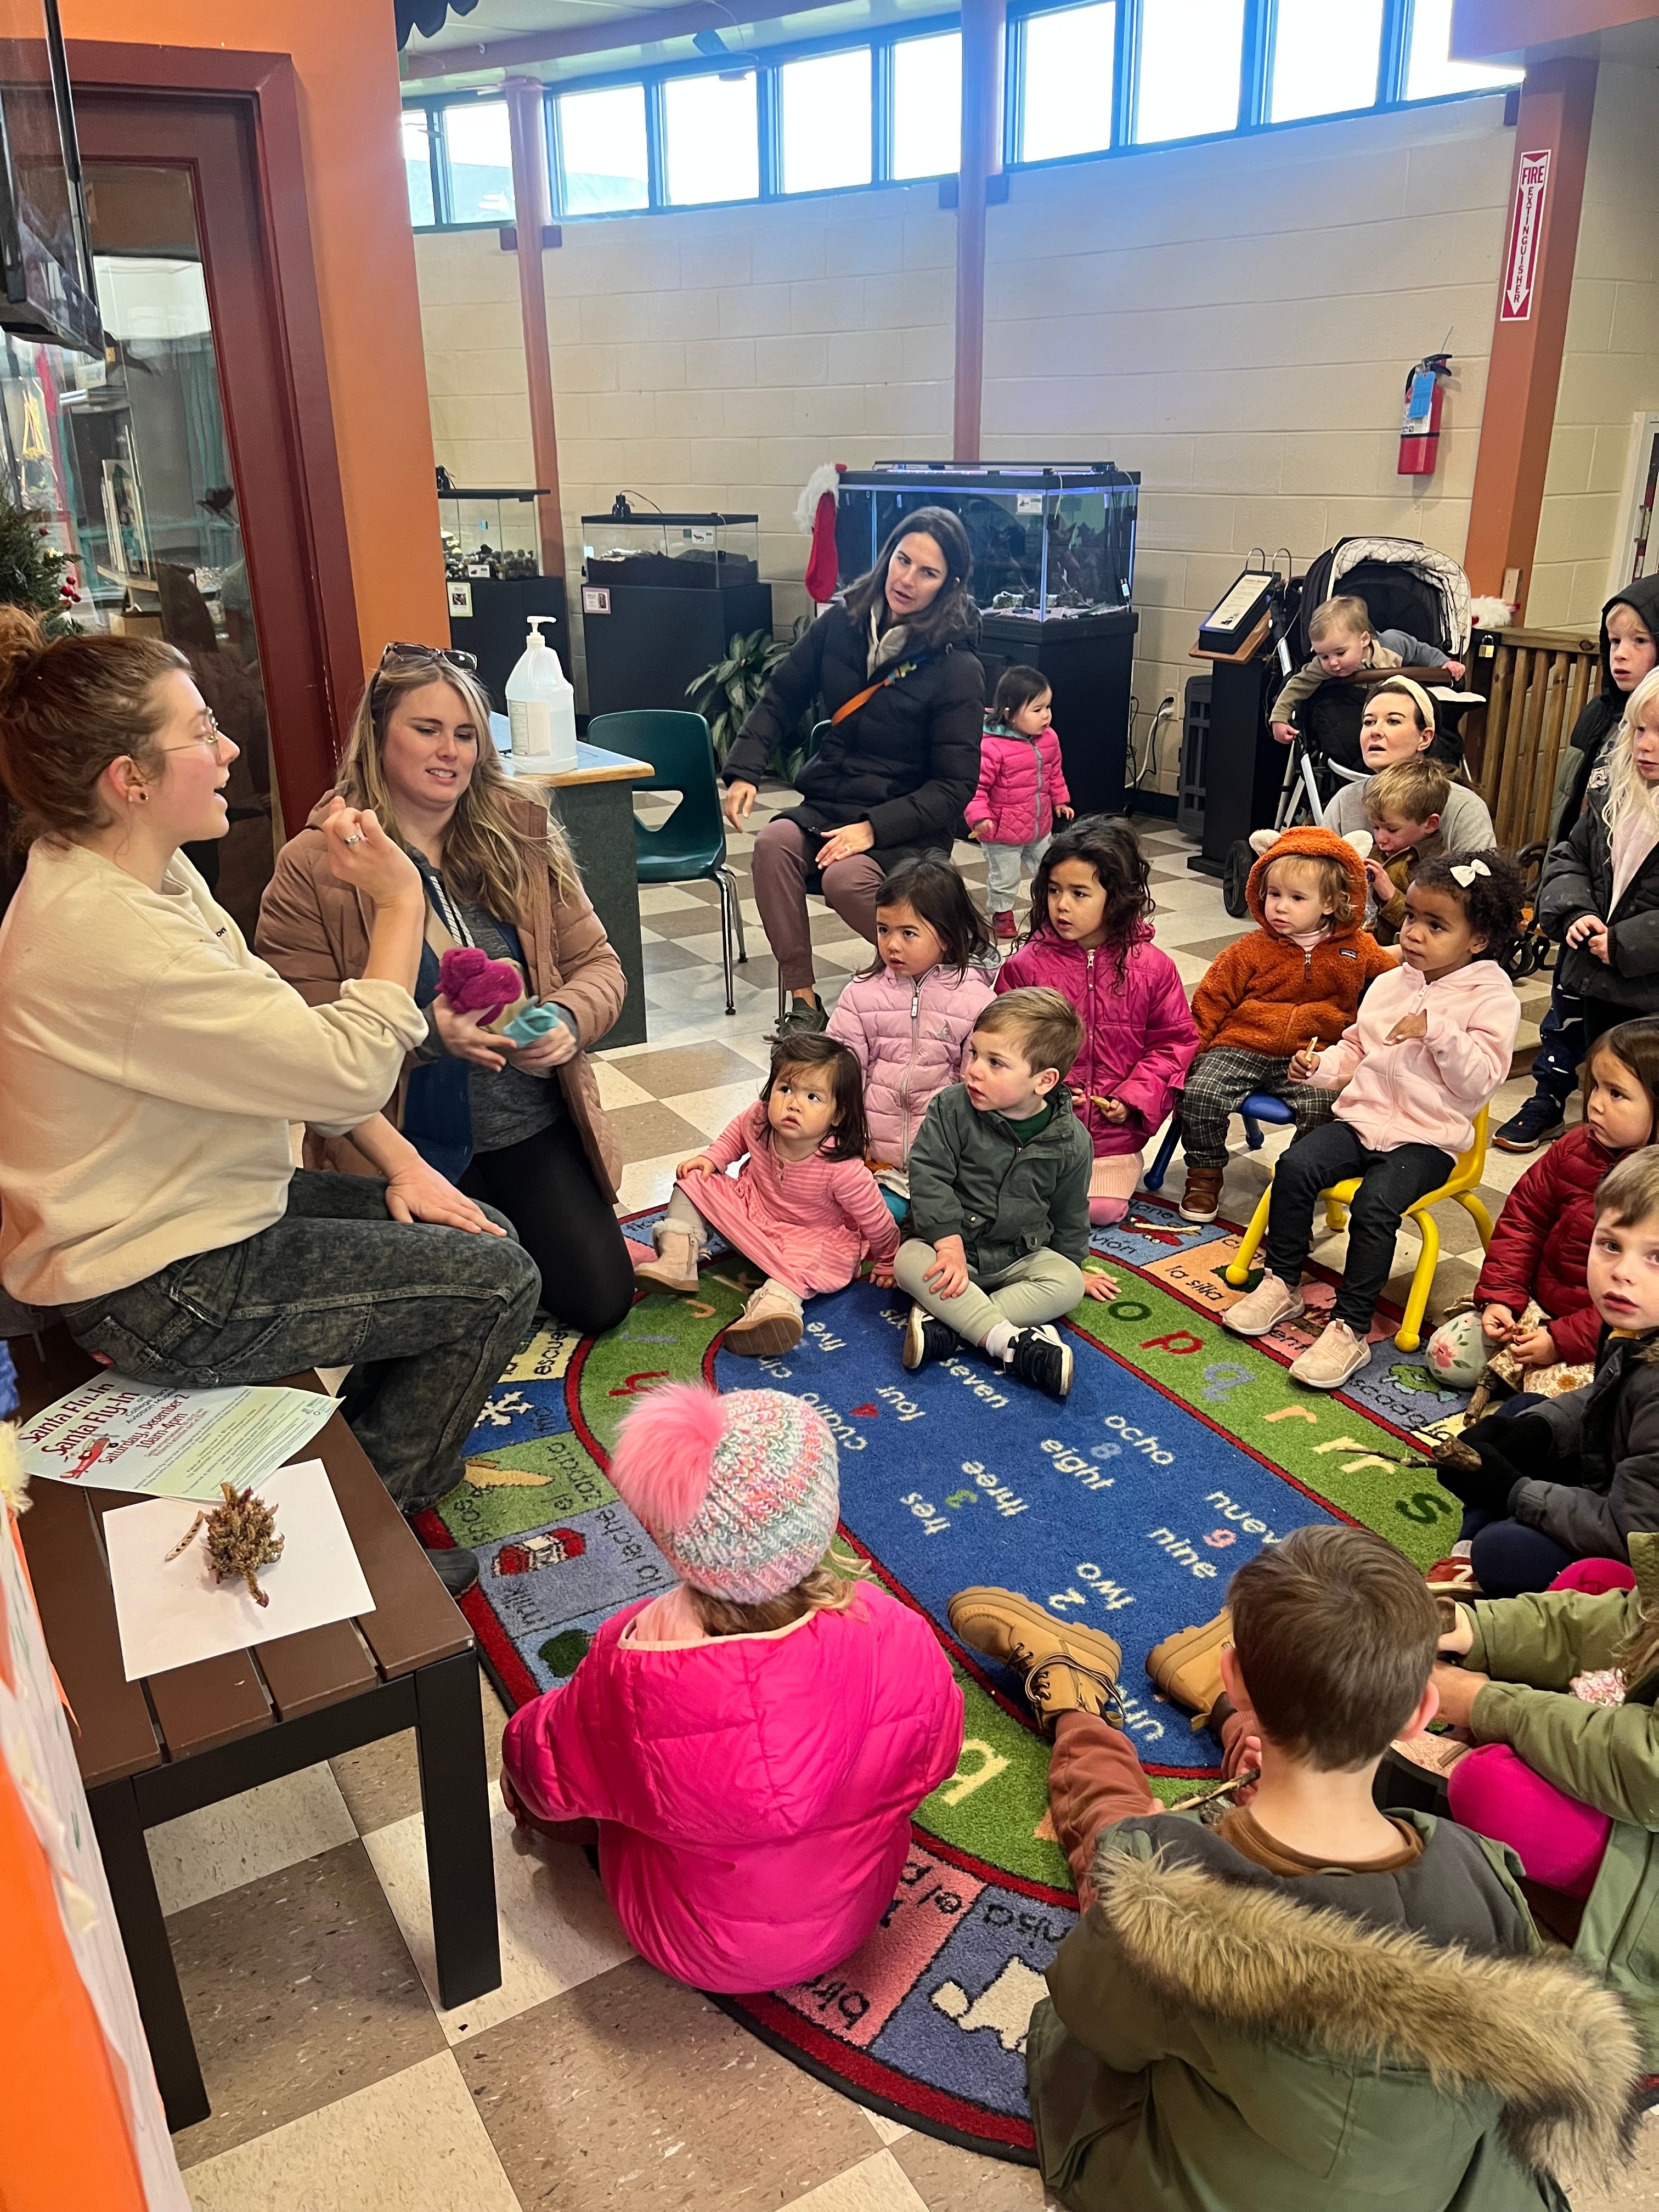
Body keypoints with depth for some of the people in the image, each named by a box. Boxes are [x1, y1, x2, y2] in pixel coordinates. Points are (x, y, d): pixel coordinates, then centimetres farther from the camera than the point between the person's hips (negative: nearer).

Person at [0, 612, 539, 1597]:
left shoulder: (145, 871, 2)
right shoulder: (112, 939, -31)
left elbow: (288, 1034, 4)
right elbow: (351, 1068, -28)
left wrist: (400, 1161, -2)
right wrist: (400, 905, -17)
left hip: (199, 1206, 10)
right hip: (161, 1294, -10)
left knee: (484, 1234, 11)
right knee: (498, 1284, -6)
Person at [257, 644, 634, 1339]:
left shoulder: (522, 833, 0)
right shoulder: (312, 868, -9)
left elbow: (596, 964, 4)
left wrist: (569, 1019, -18)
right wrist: (426, 1033, -27)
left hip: (535, 1128, 3)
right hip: (408, 1150, -2)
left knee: (600, 1299, 0)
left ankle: (510, 1232, 31)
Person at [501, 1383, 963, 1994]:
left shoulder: (628, 1668, -35)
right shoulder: (898, 1641, -32)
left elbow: (549, 1776, -13)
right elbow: (934, 1759, -9)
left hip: (690, 1947, -2)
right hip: (853, 1918, 2)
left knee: (525, 1744, 17)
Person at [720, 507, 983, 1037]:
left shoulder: (957, 668, -11)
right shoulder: (842, 624, 2)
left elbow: (954, 787, -11)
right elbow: (781, 698, 14)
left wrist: (874, 829, -22)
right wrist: (743, 770, 0)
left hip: (907, 824, -4)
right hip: (827, 802, 4)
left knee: (846, 878, -34)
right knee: (773, 844, -27)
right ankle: (802, 1001, -22)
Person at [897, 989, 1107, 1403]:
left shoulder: (1069, 1141, -8)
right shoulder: (951, 1108, -12)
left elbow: (1069, 1214, 7)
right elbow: (928, 1176, -16)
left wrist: (1072, 1266, 16)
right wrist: (949, 1243, -25)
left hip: (1021, 1257, 2)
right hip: (951, 1246, -1)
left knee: (1066, 1284, -25)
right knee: (909, 1260, -31)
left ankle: (943, 1323, -35)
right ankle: (1011, 1342, -40)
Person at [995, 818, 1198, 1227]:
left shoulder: (1152, 967, -5)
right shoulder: (1026, 965, -6)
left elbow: (1175, 1041, 2)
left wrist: (1135, 1097, -9)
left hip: (1114, 1128, 0)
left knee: (1102, 1209, -9)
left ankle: (1120, 1167, 23)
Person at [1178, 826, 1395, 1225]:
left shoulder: (1358, 950, 6)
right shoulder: (1250, 951, 3)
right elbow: (1211, 1001, 8)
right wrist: (1190, 1051, 2)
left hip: (1312, 1057, 0)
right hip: (1241, 1046, 0)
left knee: (1320, 1107, -26)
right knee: (1199, 1095, -22)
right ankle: (1205, 1174, 3)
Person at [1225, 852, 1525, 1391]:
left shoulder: (1492, 999, -4)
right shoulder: (1391, 983, 14)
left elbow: (1480, 1080, -13)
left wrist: (1438, 1031, -23)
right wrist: (1321, 1066, 2)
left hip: (1428, 1138, -6)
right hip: (1363, 1116, 6)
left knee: (1374, 1205, -29)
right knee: (1295, 1167, -18)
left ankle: (1350, 1329, -19)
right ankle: (1281, 1285, -3)